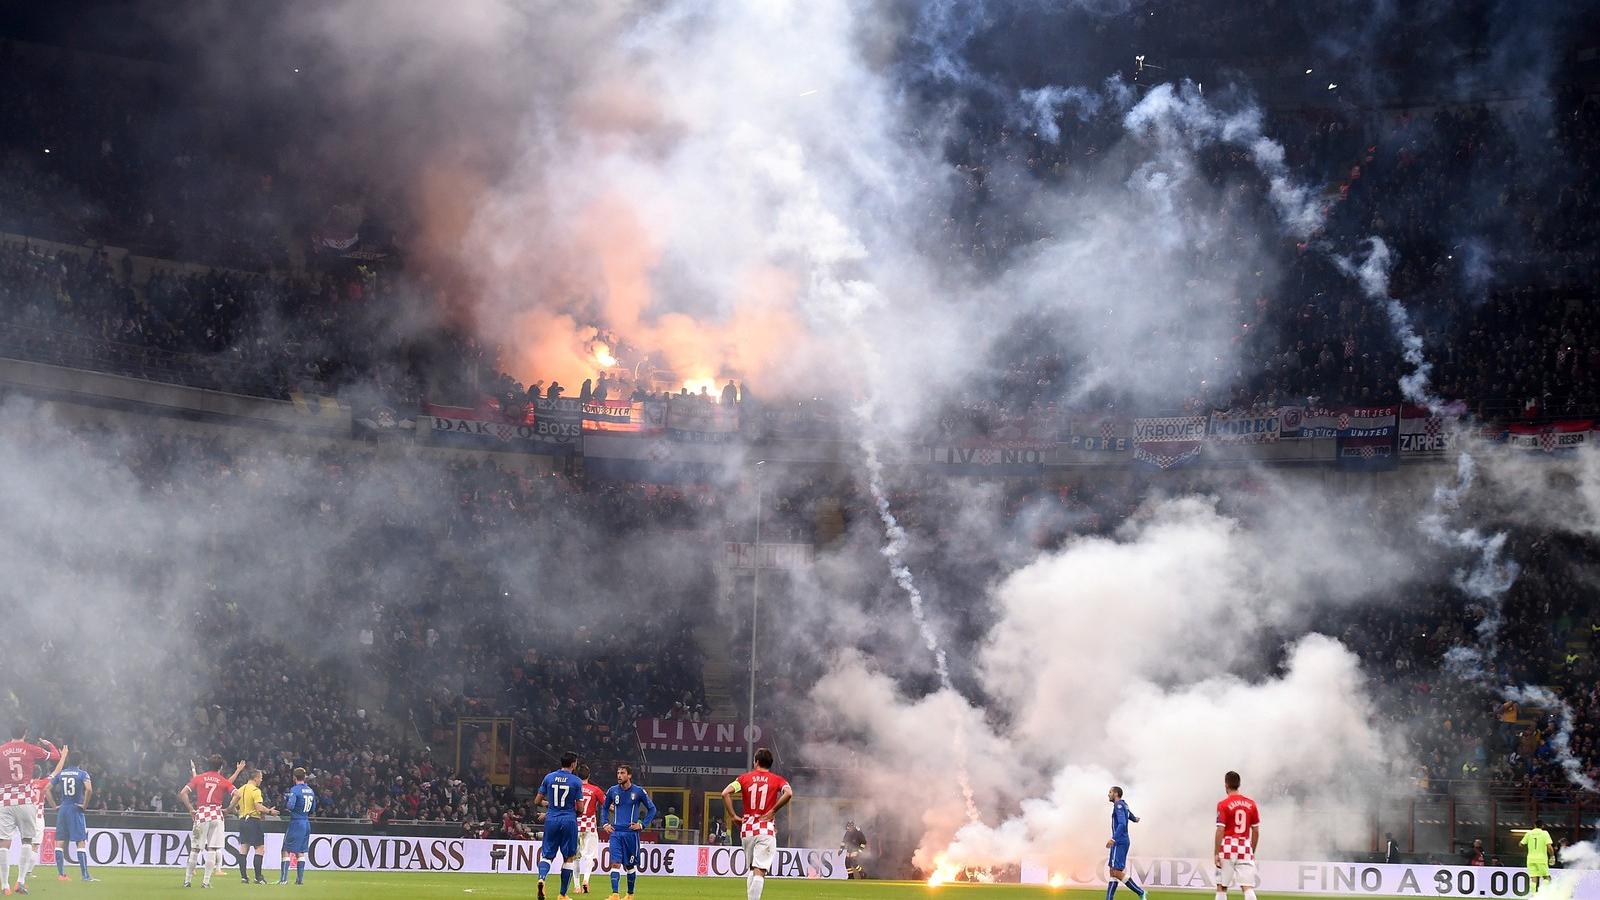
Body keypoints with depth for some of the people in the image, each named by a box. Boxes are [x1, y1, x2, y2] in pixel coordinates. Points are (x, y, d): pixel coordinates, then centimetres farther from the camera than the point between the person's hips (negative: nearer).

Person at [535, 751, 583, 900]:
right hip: (569, 821, -2)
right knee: (569, 857, 9)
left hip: (551, 820, 2)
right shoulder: (576, 781, -5)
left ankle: (542, 877, -22)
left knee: (547, 855, 10)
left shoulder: (549, 778, 3)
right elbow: (580, 808, -4)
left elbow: (537, 800, 8)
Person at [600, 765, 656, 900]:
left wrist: (642, 825, -3)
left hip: (631, 833, -2)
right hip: (616, 832, 2)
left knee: (630, 866, 8)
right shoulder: (613, 791, 5)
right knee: (615, 863, -11)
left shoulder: (639, 791, -3)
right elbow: (604, 808, 22)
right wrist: (605, 823, 9)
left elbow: (652, 809, 6)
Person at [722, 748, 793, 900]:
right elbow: (788, 793, -18)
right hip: (766, 829, -3)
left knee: (751, 869, 19)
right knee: (759, 871, -8)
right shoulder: (777, 780, 3)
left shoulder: (745, 778, 7)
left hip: (747, 828, 3)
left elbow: (725, 793, -6)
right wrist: (773, 811, -9)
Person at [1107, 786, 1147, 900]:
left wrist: (1113, 839, -32)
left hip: (1119, 843, -10)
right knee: (1113, 872, 6)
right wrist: (1135, 819, 61)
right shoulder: (1123, 804, 16)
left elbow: (1122, 824, -24)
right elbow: (1132, 818, 36)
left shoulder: (1119, 805, -12)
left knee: (1117, 872, -13)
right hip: (1120, 842, 10)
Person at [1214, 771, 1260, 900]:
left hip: (1228, 848, -3)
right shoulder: (1251, 804, 7)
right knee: (1248, 888, -3)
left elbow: (1220, 830, -11)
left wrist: (1216, 853, -9)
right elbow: (1256, 831, 10)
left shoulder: (1223, 804, -6)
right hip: (1245, 849, 3)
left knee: (1221, 887, 6)